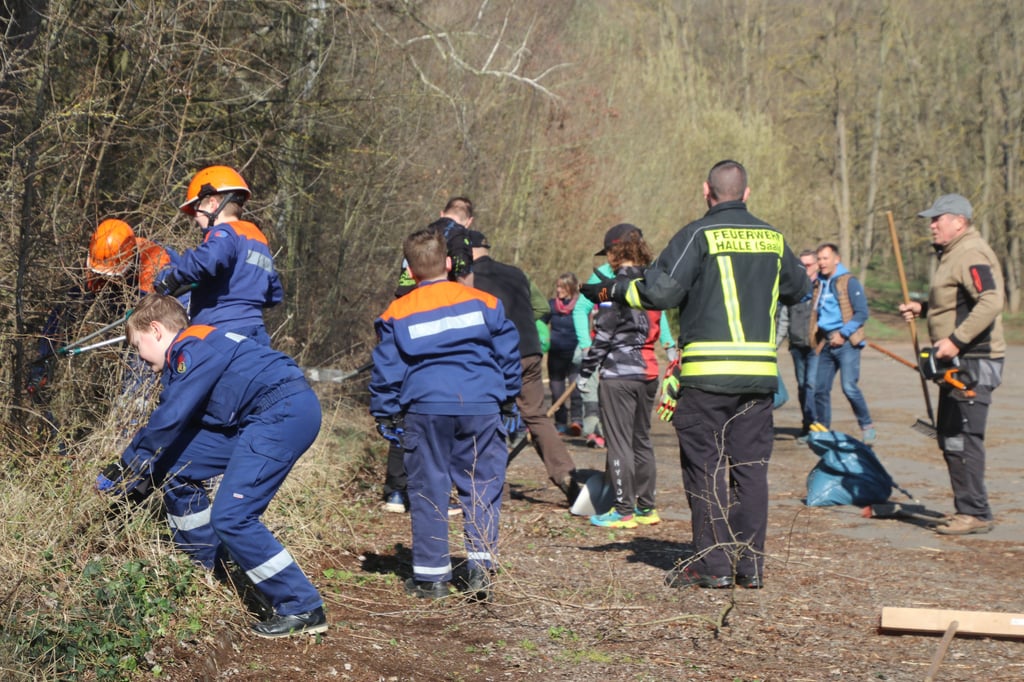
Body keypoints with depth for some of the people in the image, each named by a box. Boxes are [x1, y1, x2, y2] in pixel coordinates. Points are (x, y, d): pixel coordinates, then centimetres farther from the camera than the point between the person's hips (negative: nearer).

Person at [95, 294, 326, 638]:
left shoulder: (192, 349, -11)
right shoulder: (184, 355, 20)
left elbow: (167, 422, -16)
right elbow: (167, 420, 19)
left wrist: (125, 471, -6)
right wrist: (126, 471, 16)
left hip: (286, 411, -11)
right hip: (259, 418, 11)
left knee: (231, 517, -14)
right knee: (176, 469, 12)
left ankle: (303, 609, -8)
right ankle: (211, 572, 25)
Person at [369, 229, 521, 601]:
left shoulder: (397, 314, 4)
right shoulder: (484, 303, 6)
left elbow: (386, 370, 4)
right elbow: (508, 353, 10)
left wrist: (385, 415, 12)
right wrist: (508, 399, 20)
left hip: (425, 408, 0)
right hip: (481, 406, 0)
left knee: (428, 490, 6)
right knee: (482, 486, 8)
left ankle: (431, 574, 9)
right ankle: (480, 564, -2)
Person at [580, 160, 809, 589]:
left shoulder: (698, 235, -5)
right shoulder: (773, 238, 11)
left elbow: (661, 291, -13)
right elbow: (797, 289, 26)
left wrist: (609, 291, 0)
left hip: (707, 371, -5)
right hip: (760, 371, 5)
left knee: (705, 466, 3)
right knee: (751, 467, 9)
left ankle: (713, 564, 3)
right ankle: (751, 564, 11)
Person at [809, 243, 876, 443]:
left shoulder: (849, 282, -4)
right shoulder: (818, 284, 14)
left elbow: (862, 312, -8)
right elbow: (815, 313, 24)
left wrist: (843, 334, -14)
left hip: (846, 343, -6)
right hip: (826, 344, 6)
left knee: (849, 386, -17)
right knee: (820, 389, 5)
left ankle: (867, 427, -4)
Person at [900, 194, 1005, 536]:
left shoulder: (972, 255, -16)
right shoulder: (953, 254, 18)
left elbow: (991, 302, -28)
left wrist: (956, 340, -30)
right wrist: (922, 308, 15)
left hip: (973, 362, -11)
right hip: (959, 362, 11)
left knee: (962, 437, -10)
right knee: (950, 436, 15)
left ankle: (975, 513, -6)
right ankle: (969, 508, 23)